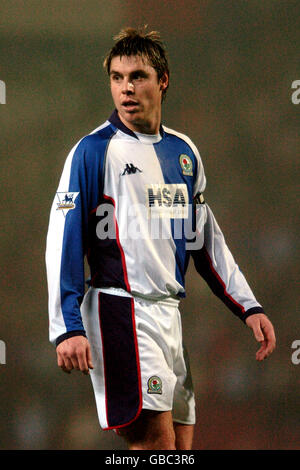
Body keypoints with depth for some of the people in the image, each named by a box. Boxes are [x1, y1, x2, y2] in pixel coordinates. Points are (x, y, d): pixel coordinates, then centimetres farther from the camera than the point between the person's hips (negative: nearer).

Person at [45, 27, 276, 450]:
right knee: (157, 440, -17)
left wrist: (249, 307, 17)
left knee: (180, 444, 3)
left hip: (169, 313, 7)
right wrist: (67, 327, -18)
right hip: (119, 308, -7)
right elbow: (64, 241, -9)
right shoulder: (94, 151, -4)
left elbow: (206, 240, 22)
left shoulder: (184, 152, 14)